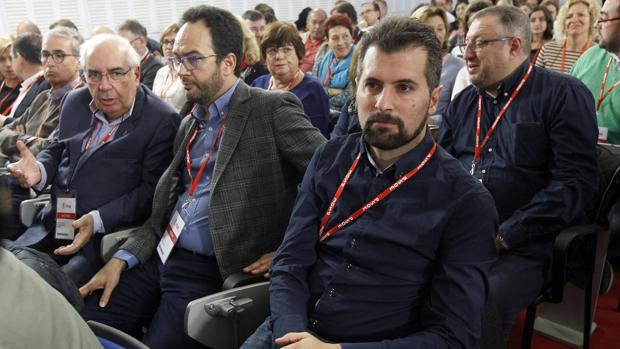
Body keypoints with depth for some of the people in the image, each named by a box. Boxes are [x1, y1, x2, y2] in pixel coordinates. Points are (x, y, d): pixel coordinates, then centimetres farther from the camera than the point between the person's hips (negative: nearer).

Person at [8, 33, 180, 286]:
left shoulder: (162, 121, -10)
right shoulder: (75, 102, 12)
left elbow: (151, 190, -13)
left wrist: (97, 220, -23)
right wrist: (39, 171, -2)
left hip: (109, 235, -6)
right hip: (54, 225, 6)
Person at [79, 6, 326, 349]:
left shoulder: (272, 110, -8)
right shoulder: (190, 123, 16)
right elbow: (166, 204, 17)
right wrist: (122, 258, 5)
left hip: (210, 270, -6)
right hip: (158, 257, 7)